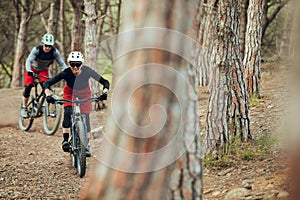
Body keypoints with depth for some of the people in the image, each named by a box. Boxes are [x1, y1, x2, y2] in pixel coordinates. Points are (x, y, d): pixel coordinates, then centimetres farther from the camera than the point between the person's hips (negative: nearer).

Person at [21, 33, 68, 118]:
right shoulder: (37, 49, -31)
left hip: (44, 70, 2)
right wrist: (29, 71, -57)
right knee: (28, 86, -17)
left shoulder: (54, 52, -25)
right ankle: (24, 108, -1)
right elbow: (28, 61, -39)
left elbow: (62, 63, -25)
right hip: (33, 69, -2)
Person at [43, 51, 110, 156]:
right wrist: (49, 95, -49)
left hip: (84, 93, 1)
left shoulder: (87, 71, -33)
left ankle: (85, 146, 1)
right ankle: (65, 140, -18)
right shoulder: (66, 73, -34)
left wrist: (104, 93, -47)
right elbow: (47, 83, -32)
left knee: (85, 117, -9)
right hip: (70, 92, 0)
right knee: (68, 113, -25)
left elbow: (105, 82, -29)